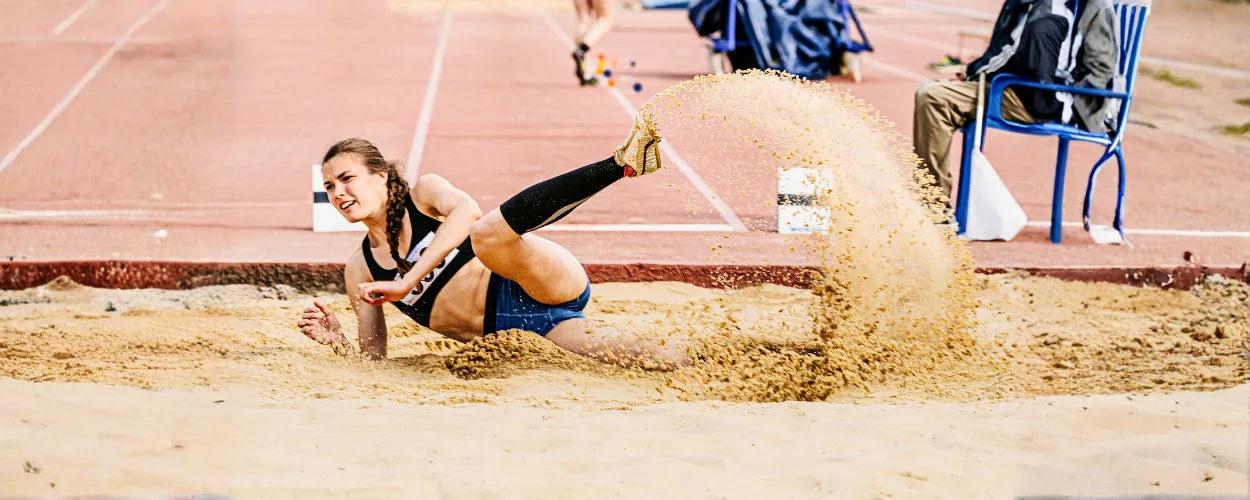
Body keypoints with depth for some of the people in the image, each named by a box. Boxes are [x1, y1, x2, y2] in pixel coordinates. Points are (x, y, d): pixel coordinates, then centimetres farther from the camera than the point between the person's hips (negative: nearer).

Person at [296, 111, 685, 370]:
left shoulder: (423, 193, 4)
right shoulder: (359, 270, 16)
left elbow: (467, 211, -19)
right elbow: (374, 357, 18)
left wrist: (409, 281, -24)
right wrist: (336, 341, -3)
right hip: (510, 330, 3)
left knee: (486, 233, -37)